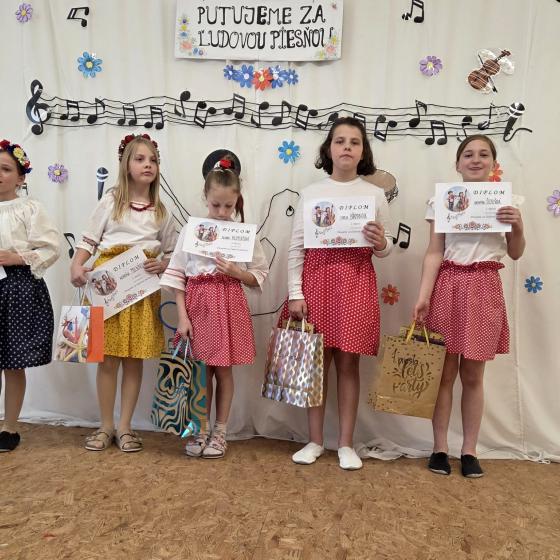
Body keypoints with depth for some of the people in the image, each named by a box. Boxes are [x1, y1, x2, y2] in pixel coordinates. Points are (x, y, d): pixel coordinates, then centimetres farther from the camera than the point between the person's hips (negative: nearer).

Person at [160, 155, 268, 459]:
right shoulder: (191, 229, -1)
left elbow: (260, 276, 4)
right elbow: (176, 275, -1)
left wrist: (236, 272, -15)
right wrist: (182, 316, -6)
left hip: (229, 305, 0)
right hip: (198, 303, 1)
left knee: (223, 370, 9)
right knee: (201, 371, 9)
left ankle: (220, 432, 24)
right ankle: (200, 429, 25)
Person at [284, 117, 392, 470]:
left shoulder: (375, 194, 5)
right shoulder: (311, 192, 5)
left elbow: (386, 247, 8)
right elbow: (296, 246, 3)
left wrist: (381, 244, -16)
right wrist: (295, 293, -4)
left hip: (356, 282, 0)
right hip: (317, 278, 1)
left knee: (348, 363, 3)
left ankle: (346, 443, 17)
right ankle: (315, 440, 20)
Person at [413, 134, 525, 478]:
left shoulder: (507, 200, 6)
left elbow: (515, 254, 9)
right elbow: (434, 253, -2)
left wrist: (518, 226, -11)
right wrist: (423, 296, -10)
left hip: (484, 289, 1)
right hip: (448, 286, -1)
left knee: (473, 375, 7)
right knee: (444, 371, 4)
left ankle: (470, 451, 20)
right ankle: (440, 448, 17)